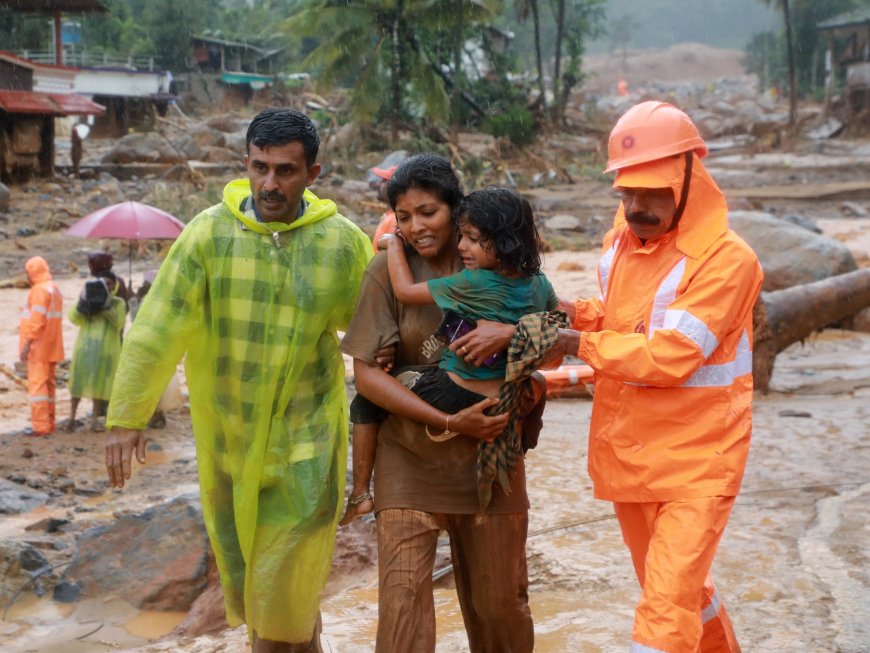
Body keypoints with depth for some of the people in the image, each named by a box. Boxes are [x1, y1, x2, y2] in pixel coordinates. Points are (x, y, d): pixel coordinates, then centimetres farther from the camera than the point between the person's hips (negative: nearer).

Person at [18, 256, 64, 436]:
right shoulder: (54, 288, 16)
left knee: (37, 383, -8)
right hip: (51, 347, 10)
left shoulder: (40, 290, -14)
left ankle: (40, 425, -10)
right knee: (48, 384, 12)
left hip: (39, 347, -10)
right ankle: (49, 423, 17)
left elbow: (37, 320, -21)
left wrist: (27, 343, -20)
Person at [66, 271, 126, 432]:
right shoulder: (89, 298, 6)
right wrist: (83, 301, -19)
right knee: (78, 380, 2)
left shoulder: (118, 303, 4)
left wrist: (106, 305, -21)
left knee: (100, 382, 2)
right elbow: (74, 318, -4)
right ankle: (72, 417, 11)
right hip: (85, 345, 1)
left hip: (106, 348, -1)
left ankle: (95, 419, 10)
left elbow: (119, 323, -11)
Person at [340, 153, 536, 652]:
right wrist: (449, 421, -17)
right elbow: (367, 373, -9)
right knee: (402, 601, -9)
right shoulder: (389, 270, -6)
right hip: (411, 457, -2)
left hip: (490, 453, 2)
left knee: (500, 601, 11)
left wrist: (511, 332, -22)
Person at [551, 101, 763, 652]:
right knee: (678, 587, 23)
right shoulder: (622, 241, 4)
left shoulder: (726, 258, -19)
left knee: (666, 607, -12)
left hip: (696, 461, -7)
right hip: (628, 455, 7)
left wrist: (578, 345, -18)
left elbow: (669, 355, -25)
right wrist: (581, 315, -2)